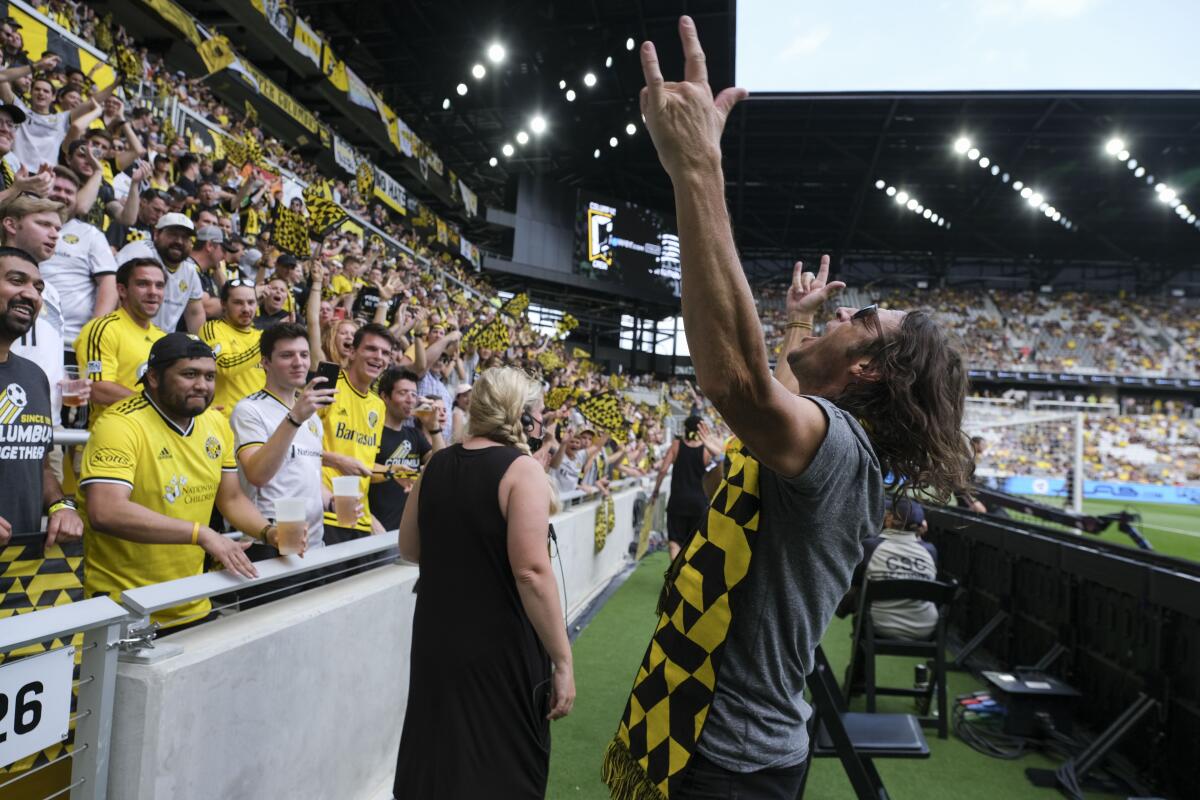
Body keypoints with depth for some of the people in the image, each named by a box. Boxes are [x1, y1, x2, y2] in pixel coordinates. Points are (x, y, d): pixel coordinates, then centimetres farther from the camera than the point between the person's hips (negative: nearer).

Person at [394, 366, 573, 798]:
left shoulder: (436, 465, 3)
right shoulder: (521, 469, -16)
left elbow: (409, 547, 12)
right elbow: (532, 572, -23)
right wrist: (563, 661, -17)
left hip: (437, 637, 6)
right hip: (500, 647, -6)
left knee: (436, 754, 24)